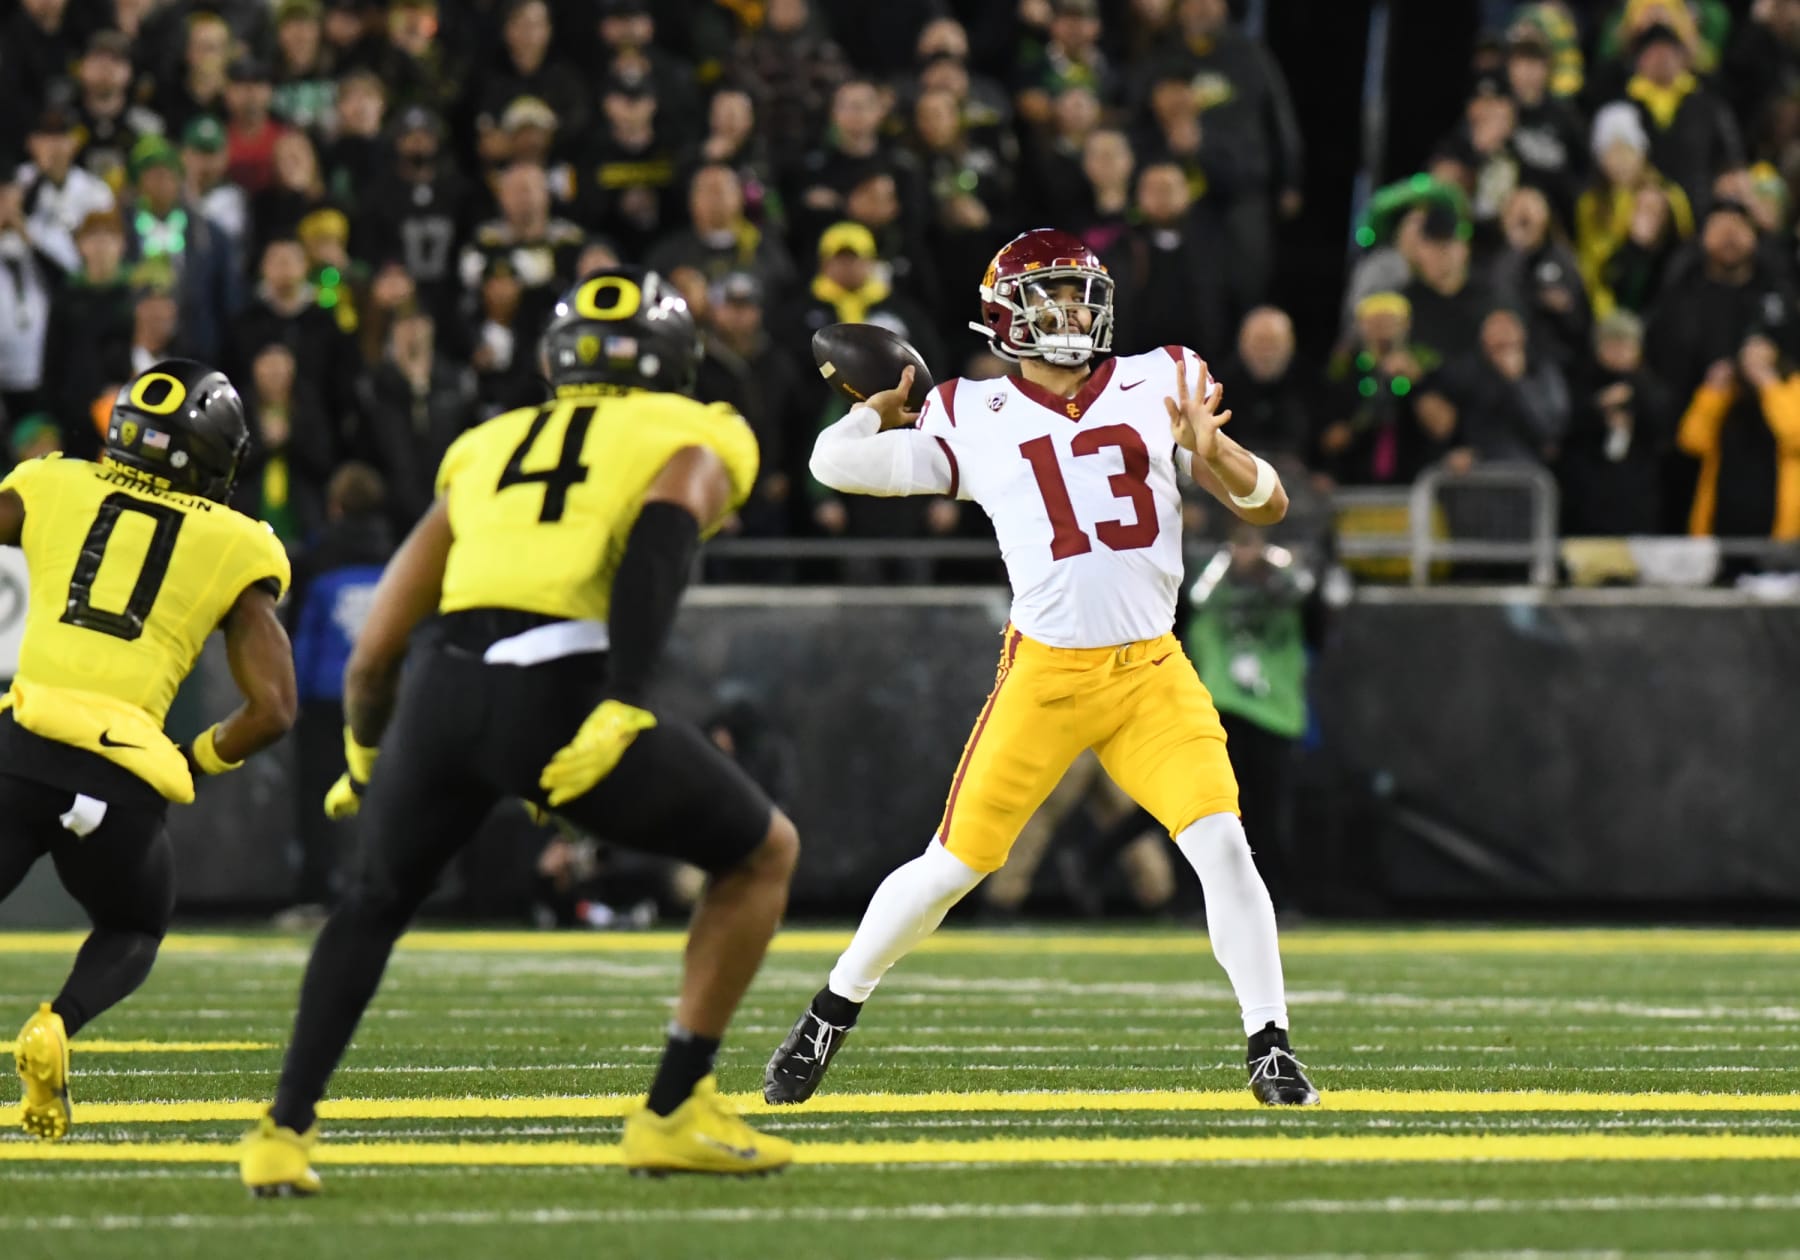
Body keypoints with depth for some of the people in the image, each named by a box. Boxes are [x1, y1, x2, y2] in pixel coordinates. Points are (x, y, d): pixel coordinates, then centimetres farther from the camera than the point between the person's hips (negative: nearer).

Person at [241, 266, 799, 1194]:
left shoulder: (487, 450, 29)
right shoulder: (697, 438, 17)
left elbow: (373, 656, 27)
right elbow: (661, 532, -9)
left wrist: (366, 762, 46)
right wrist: (622, 706, -17)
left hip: (444, 692, 4)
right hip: (561, 695, -4)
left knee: (378, 898, 32)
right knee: (762, 853, 20)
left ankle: (283, 1133, 22)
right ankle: (674, 1115, 15)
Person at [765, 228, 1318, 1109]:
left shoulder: (1158, 385, 5)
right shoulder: (973, 419, 4)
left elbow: (1268, 507, 2)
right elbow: (837, 465, 5)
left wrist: (1212, 452, -15)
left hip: (1153, 673, 1)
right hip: (1045, 673, -1)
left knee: (1220, 843, -16)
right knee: (955, 865, 1)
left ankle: (1270, 1049, -6)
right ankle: (833, 1012, 21)